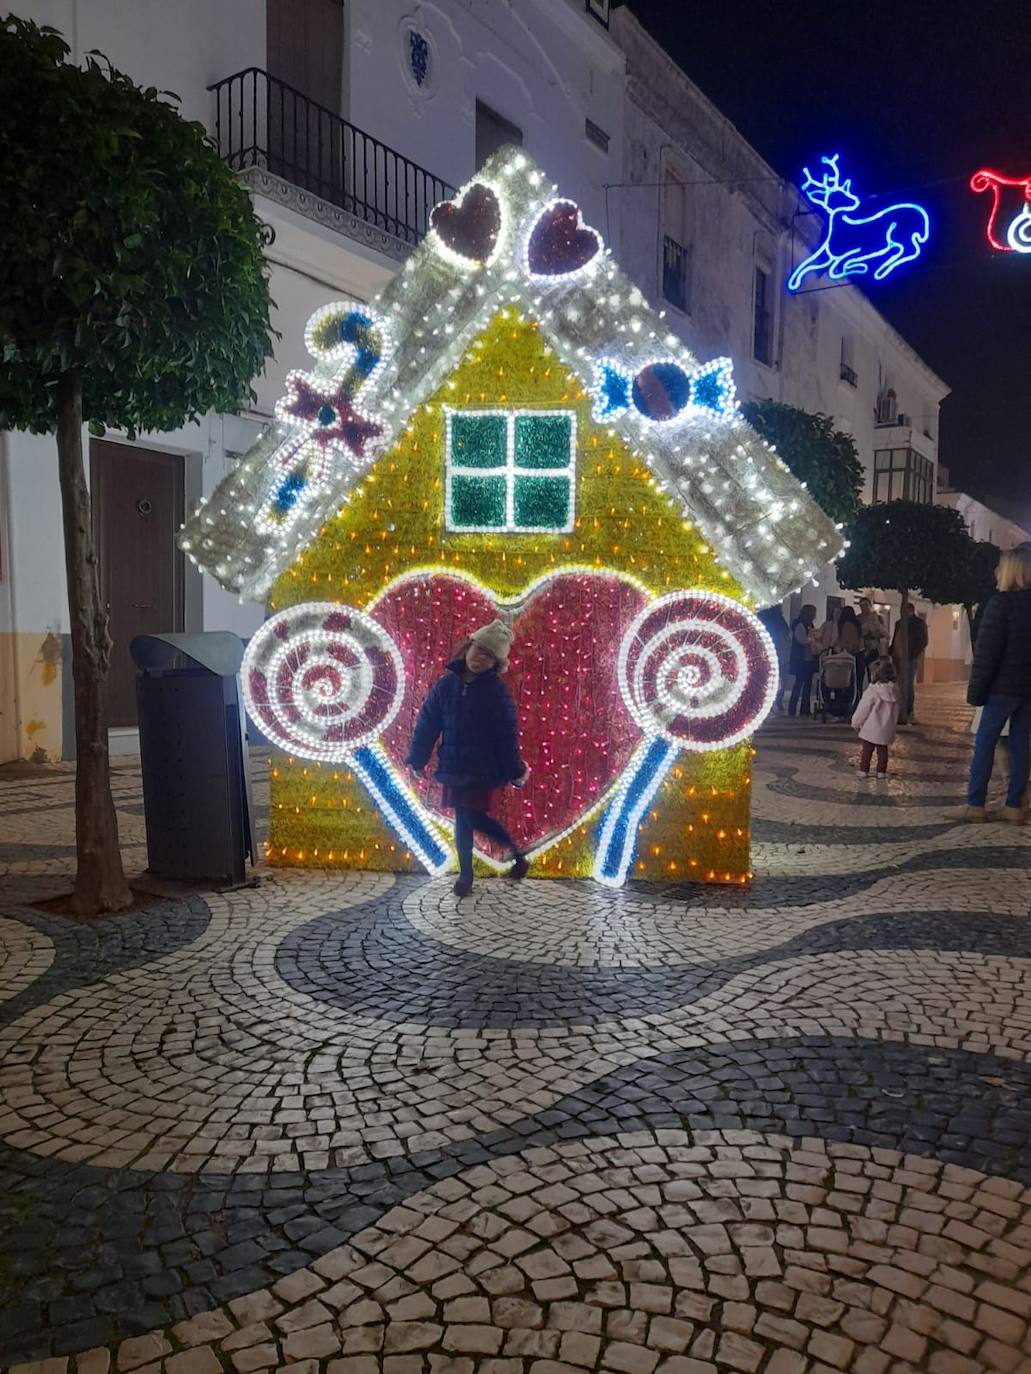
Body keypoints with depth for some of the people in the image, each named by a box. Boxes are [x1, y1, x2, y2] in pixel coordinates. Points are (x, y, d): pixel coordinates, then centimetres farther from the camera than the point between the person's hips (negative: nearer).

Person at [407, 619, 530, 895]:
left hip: (484, 769, -3)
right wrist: (417, 759, 6)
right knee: (463, 820, 8)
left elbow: (507, 735, -4)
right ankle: (465, 874, 23)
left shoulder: (497, 691, -5)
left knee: (472, 818, -9)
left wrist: (515, 770, -4)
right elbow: (427, 724, 6)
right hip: (454, 768, 3)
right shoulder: (446, 684, 2)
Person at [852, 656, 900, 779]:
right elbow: (895, 711, 10)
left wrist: (856, 722, 0)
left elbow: (863, 708, -12)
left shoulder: (872, 691, -18)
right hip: (887, 728, 5)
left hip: (871, 727, -5)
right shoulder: (894, 690, 0)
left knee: (867, 750, 7)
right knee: (883, 750, 13)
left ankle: (864, 770, 14)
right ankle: (881, 771, 16)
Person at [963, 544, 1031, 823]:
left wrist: (976, 690, -11)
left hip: (1004, 685, -6)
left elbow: (987, 651, -15)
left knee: (985, 743, 1)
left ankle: (975, 805, 1)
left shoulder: (1002, 602, -11)